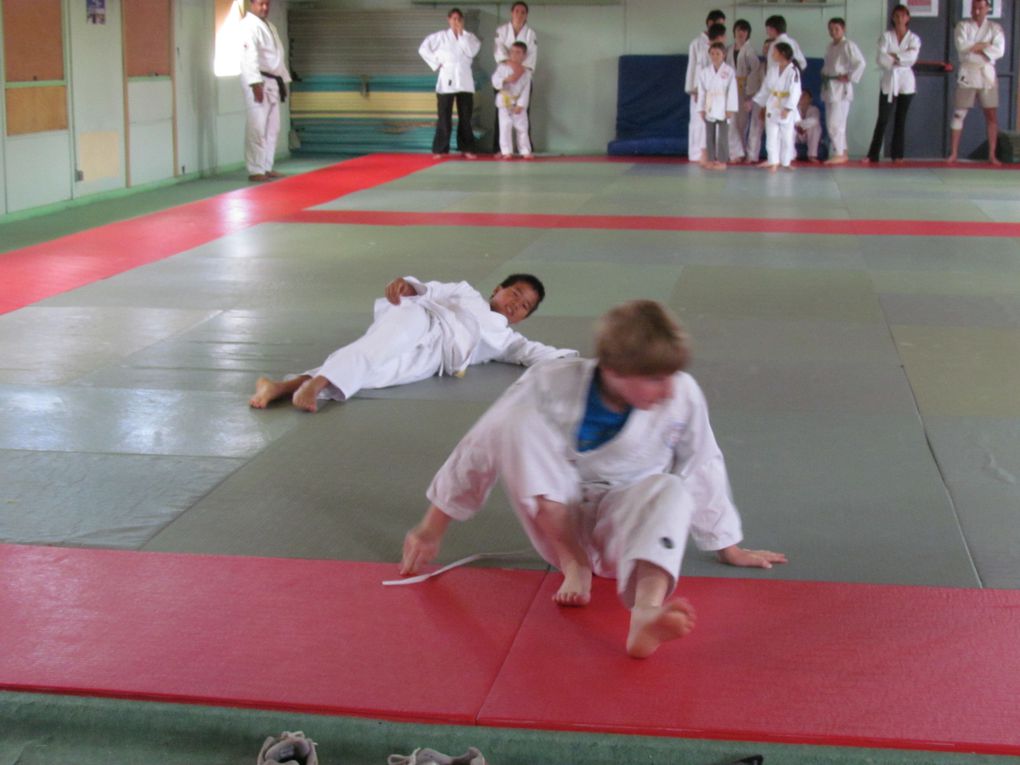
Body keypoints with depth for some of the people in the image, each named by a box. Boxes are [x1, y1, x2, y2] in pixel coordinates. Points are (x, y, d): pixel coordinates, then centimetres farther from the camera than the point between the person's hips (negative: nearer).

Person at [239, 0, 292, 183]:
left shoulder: (270, 26, 19)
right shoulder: (249, 25, -12)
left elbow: (279, 55, 23)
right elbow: (250, 55, -22)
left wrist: (284, 81, 20)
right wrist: (256, 83, -29)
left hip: (273, 82, 9)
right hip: (258, 82, -9)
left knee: (272, 127, 12)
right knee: (257, 127, -11)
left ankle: (267, 167, 19)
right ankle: (255, 171, -9)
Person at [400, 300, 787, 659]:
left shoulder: (682, 396, -16)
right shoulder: (551, 386, -21)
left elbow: (704, 473, 1)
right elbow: (481, 451, -10)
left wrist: (729, 549, 13)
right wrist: (432, 530, -3)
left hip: (623, 529, 1)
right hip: (558, 526, -1)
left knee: (671, 491, -34)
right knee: (520, 419, -27)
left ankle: (645, 614, -60)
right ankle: (574, 566, -21)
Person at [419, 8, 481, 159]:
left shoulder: (469, 37, 8)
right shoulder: (440, 36, 3)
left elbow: (471, 52, -11)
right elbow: (423, 49, 1)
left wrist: (461, 33, -9)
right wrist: (436, 63, -4)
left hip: (464, 80, 2)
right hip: (447, 79, -2)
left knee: (465, 117, 5)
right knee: (444, 116, -2)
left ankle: (466, 148, 11)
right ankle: (440, 149, 2)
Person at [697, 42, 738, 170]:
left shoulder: (729, 71, -6)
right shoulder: (704, 72, 3)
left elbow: (732, 91, -8)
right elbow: (702, 91, 5)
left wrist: (730, 109, -11)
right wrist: (701, 109, 2)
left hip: (723, 108, -3)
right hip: (709, 108, 3)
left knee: (723, 136, 1)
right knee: (710, 135, 8)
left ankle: (722, 161, 7)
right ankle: (710, 160, 16)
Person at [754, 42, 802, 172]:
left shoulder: (793, 71, -14)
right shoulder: (772, 69, 5)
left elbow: (795, 93, -17)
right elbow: (765, 88, 13)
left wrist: (787, 108, -23)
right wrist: (759, 103, 10)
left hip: (786, 110, -5)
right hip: (772, 107, 5)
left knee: (786, 137, 6)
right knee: (771, 136, 5)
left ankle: (786, 162, 18)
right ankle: (773, 161, 12)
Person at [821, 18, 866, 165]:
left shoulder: (848, 45, -10)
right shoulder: (830, 46, 15)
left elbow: (861, 63, -17)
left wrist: (849, 77, -17)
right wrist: (824, 75, 11)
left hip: (841, 88, -9)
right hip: (829, 87, 9)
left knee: (835, 123, -12)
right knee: (831, 123, 10)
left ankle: (839, 154, -8)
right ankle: (843, 152, 17)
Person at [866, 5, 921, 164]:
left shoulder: (913, 38, 5)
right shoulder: (886, 36, 4)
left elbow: (911, 57, -11)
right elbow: (882, 59, -9)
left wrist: (894, 56, -13)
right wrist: (901, 60, -11)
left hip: (906, 82, 1)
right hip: (888, 81, -1)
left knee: (901, 119, 5)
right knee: (882, 119, -5)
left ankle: (897, 155, 10)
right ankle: (873, 155, -3)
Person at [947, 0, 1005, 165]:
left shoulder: (994, 28, 6)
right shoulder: (963, 26, 4)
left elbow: (999, 50, -8)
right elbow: (962, 46, -13)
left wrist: (974, 48, -15)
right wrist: (984, 45, -12)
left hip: (987, 74, 1)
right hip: (967, 73, -1)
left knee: (992, 115, 1)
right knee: (959, 114, -2)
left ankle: (992, 154, 7)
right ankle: (954, 153, 2)